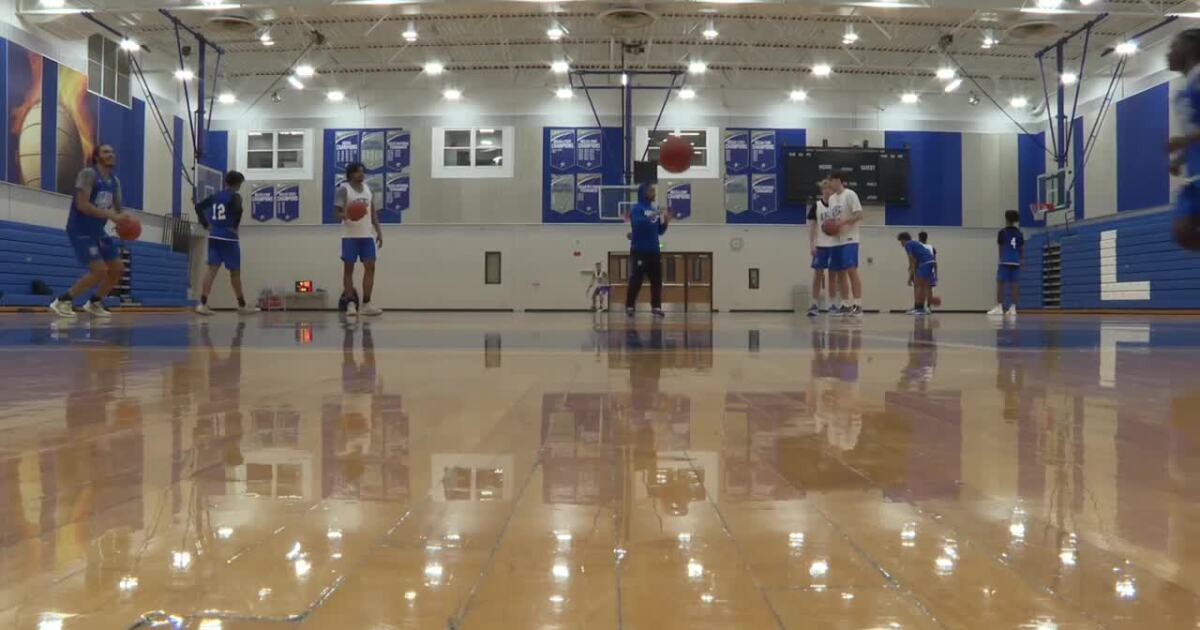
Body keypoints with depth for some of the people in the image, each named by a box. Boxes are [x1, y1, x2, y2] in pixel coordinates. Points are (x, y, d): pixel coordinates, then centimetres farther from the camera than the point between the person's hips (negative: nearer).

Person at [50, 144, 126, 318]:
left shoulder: (115, 182, 10)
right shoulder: (88, 174, -15)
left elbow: (117, 208, 18)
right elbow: (82, 205, -25)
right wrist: (111, 215, -30)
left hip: (97, 231, 9)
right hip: (80, 231, -9)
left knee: (118, 268, 8)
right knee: (99, 271, -18)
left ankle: (94, 303, 23)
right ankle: (62, 302, -4)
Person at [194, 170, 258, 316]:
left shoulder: (215, 196, 13)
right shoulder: (235, 196, -7)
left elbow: (198, 207, 11)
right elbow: (238, 210, -26)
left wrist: (206, 225, 9)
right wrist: (235, 227, -12)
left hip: (214, 237, 6)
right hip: (228, 238, -5)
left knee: (212, 269, -1)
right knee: (235, 272, 6)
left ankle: (203, 304, -14)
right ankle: (242, 305, 18)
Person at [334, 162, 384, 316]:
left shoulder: (368, 188, 13)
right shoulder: (343, 189, -4)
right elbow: (337, 211, -8)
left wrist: (379, 232, 10)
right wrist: (347, 216, -30)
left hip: (367, 235, 5)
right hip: (350, 236, -5)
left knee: (370, 267, -1)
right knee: (348, 268, 0)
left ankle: (366, 304, 3)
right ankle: (351, 303, 2)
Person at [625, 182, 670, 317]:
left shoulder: (654, 210, 14)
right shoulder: (636, 208, -4)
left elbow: (660, 231, 17)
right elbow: (637, 222, -23)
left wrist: (666, 222, 0)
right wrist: (650, 216, -30)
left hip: (653, 251, 7)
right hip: (639, 251, -6)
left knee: (657, 280, 4)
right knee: (636, 280, -9)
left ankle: (657, 307, 7)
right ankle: (629, 307, -3)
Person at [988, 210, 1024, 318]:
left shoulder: (1002, 232, -3)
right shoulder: (1019, 233, 10)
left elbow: (1001, 248, -2)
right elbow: (1022, 249, 11)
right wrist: (1021, 260, 17)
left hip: (1005, 261, -5)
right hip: (1016, 262, 5)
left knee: (1000, 283, -3)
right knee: (1014, 284, 1)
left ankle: (999, 307, -8)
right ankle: (1013, 308, -1)